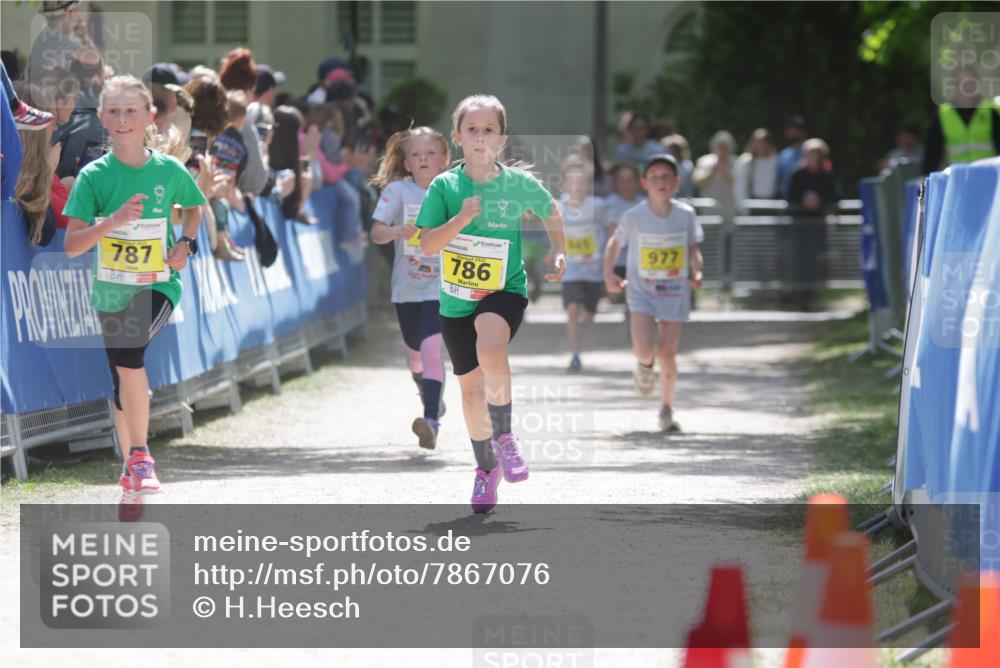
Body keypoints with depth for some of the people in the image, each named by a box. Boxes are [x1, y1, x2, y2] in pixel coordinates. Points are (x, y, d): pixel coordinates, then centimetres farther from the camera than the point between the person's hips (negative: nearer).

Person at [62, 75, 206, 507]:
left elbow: (194, 208, 19)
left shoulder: (169, 170, -4)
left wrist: (186, 244, 0)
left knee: (128, 349, -31)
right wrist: (114, 220, -27)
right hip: (111, 290, 2)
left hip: (158, 285, -2)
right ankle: (131, 473, 35)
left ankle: (141, 455, -17)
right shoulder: (94, 176, -6)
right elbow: (71, 246, -13)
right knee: (121, 389, 12)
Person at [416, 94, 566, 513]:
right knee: (471, 387, 12)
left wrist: (559, 253, 7)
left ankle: (503, 437, -12)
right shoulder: (444, 187, -7)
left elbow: (551, 213, 14)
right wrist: (461, 219, -27)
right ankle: (486, 467, 33)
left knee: (490, 350, -33)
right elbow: (427, 246, -14)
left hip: (504, 291, -2)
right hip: (457, 300, 2)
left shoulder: (520, 184, -7)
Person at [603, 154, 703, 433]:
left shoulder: (686, 215, -5)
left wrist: (696, 273, -9)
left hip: (675, 292, 1)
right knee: (644, 348, -19)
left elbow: (693, 248, 9)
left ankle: (666, 411, 18)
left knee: (667, 354, 1)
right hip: (641, 292, -1)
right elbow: (615, 243, 7)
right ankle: (645, 365, 20)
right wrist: (609, 274, -4)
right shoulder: (634, 216, -9)